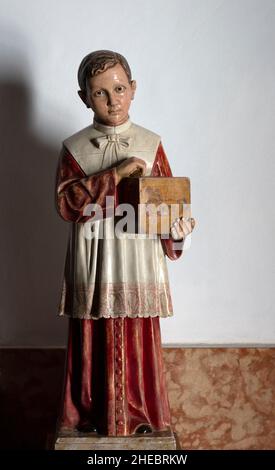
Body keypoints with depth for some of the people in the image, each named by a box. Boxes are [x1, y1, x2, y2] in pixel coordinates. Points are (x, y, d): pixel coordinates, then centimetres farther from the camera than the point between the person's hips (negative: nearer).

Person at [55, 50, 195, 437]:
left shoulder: (151, 144, 2)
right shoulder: (74, 148, 0)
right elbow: (65, 204, -12)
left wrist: (176, 226, -18)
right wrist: (113, 176, -21)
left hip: (138, 263, 1)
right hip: (93, 265, 0)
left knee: (139, 342, 8)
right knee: (95, 342, 9)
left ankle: (140, 415, 28)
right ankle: (92, 415, 29)